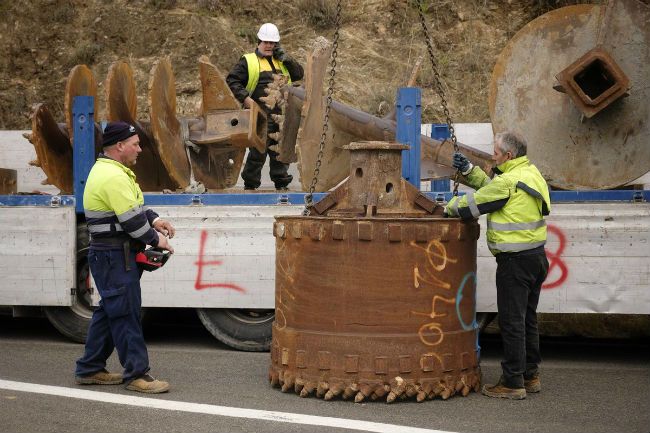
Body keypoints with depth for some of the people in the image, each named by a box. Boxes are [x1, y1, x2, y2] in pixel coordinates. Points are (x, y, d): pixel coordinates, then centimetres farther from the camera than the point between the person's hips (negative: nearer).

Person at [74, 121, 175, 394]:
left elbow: (132, 206, 22)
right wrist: (155, 239, -9)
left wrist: (154, 220, 8)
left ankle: (89, 370, 22)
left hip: (111, 256, 11)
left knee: (109, 311, 15)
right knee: (125, 313, -7)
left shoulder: (109, 170, 16)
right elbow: (131, 219, -21)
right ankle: (136, 375, -3)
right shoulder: (113, 176, -19)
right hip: (115, 256, -11)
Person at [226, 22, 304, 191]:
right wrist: (245, 98, -14)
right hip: (261, 116, -5)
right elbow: (232, 80, -2)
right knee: (258, 152, -5)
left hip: (282, 115, 5)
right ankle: (250, 184, 4)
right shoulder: (248, 61, 2)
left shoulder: (281, 61, 19)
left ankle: (281, 182, 19)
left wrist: (286, 59, 2)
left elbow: (299, 75, 16)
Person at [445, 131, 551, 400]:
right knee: (527, 318, 17)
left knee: (511, 322, -4)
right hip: (536, 256, 10)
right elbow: (490, 186, 23)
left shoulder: (509, 181, -18)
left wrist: (450, 207, 10)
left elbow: (474, 204, -9)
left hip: (515, 261, -10)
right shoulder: (530, 173, 11)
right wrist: (468, 169, 20)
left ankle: (513, 383, 1)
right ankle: (530, 375, 25)